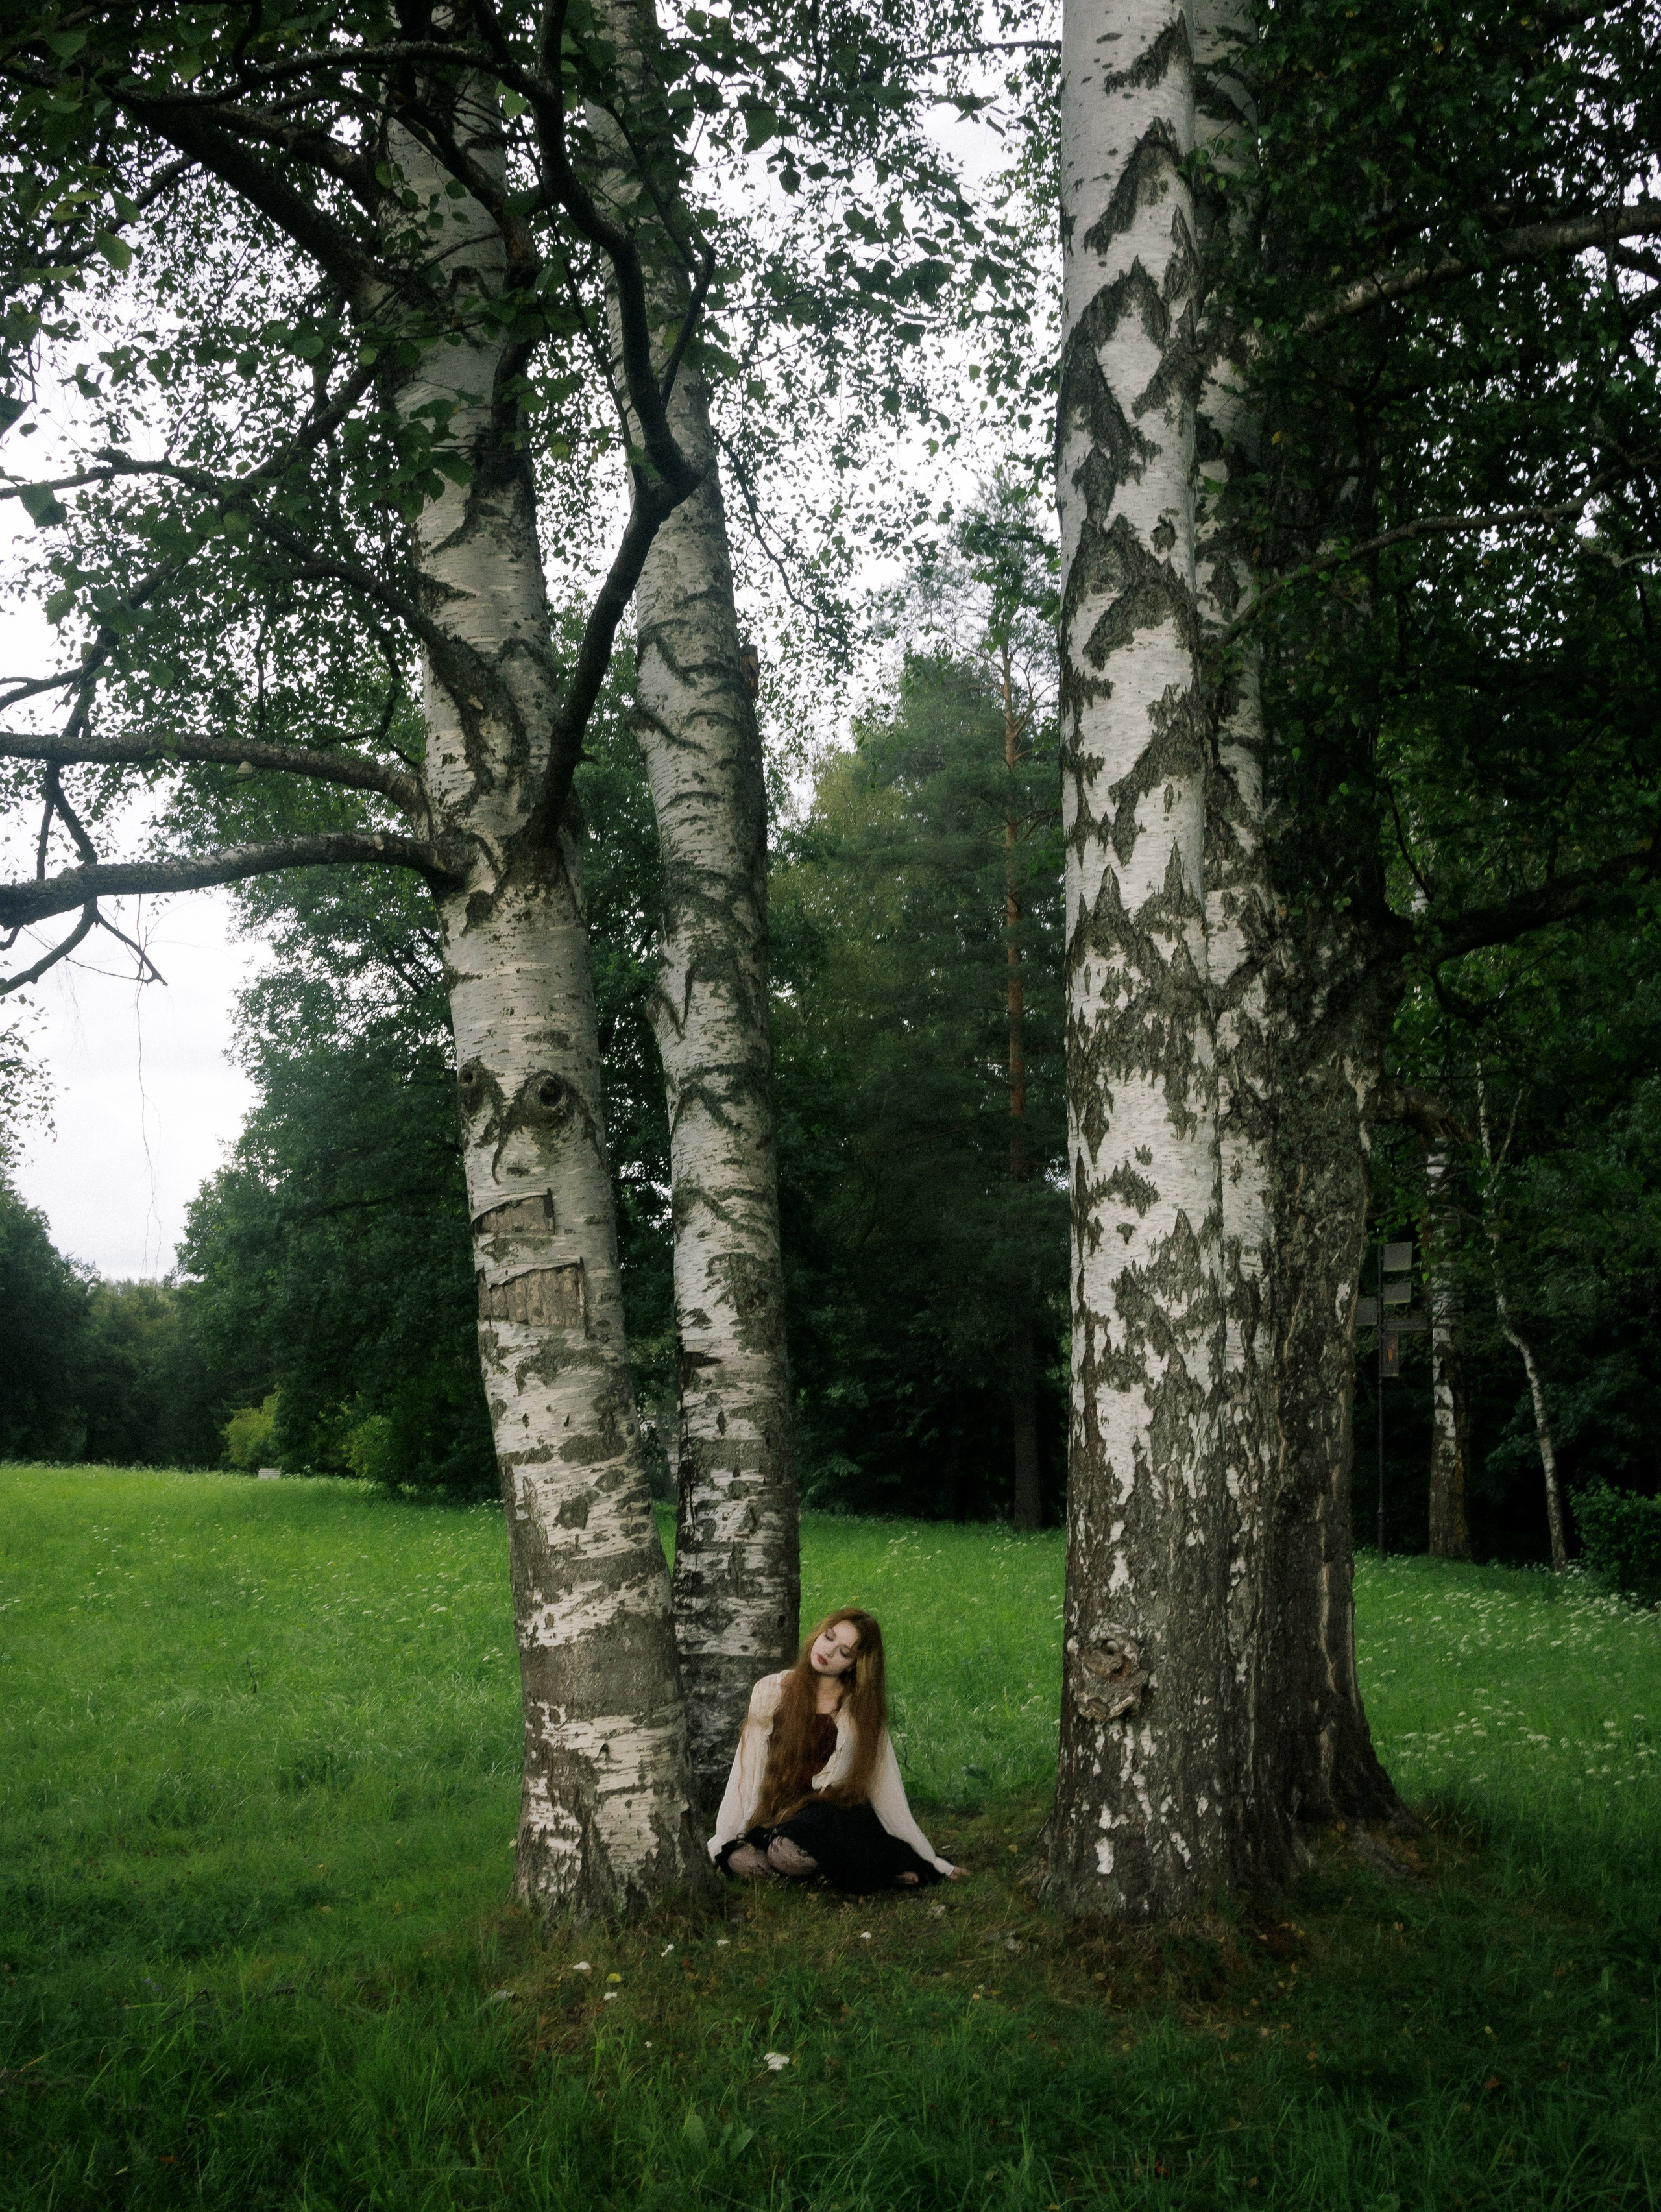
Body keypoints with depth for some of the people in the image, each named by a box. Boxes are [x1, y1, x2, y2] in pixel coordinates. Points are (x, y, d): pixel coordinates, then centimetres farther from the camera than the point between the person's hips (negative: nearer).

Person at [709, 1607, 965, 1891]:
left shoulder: (861, 1708, 3)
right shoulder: (771, 1692, 4)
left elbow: (885, 1787, 4)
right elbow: (746, 1770, 6)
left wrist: (930, 1860, 2)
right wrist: (723, 1840, 4)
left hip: (835, 1809, -3)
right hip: (774, 1812, 3)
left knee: (790, 1852, -33)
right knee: (740, 1860, -28)